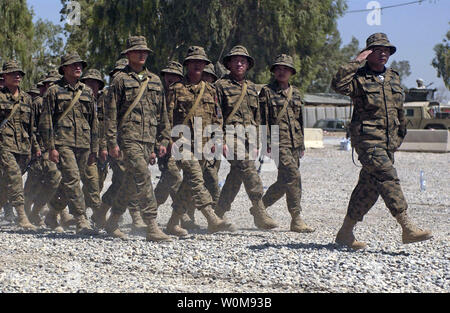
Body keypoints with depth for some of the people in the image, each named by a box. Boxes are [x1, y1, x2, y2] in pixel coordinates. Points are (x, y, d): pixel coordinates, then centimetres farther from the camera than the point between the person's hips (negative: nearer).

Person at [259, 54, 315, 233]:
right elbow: (263, 119, -4)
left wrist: (302, 144, 18)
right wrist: (267, 142, -12)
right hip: (279, 140, -7)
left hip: (294, 141, 7)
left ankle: (260, 206, 22)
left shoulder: (295, 92, 17)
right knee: (293, 176, -15)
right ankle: (296, 220, -11)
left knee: (285, 181, 7)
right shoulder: (267, 91, 0)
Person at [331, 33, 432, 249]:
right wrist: (356, 62, -18)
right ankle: (407, 228, -20)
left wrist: (400, 134, 24)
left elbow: (399, 109, 25)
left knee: (370, 186, 7)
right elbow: (338, 85, -25)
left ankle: (345, 233, 15)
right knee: (387, 177, -18)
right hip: (367, 138, -7)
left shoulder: (393, 78, 17)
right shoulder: (358, 78, -4)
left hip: (388, 141, 7)